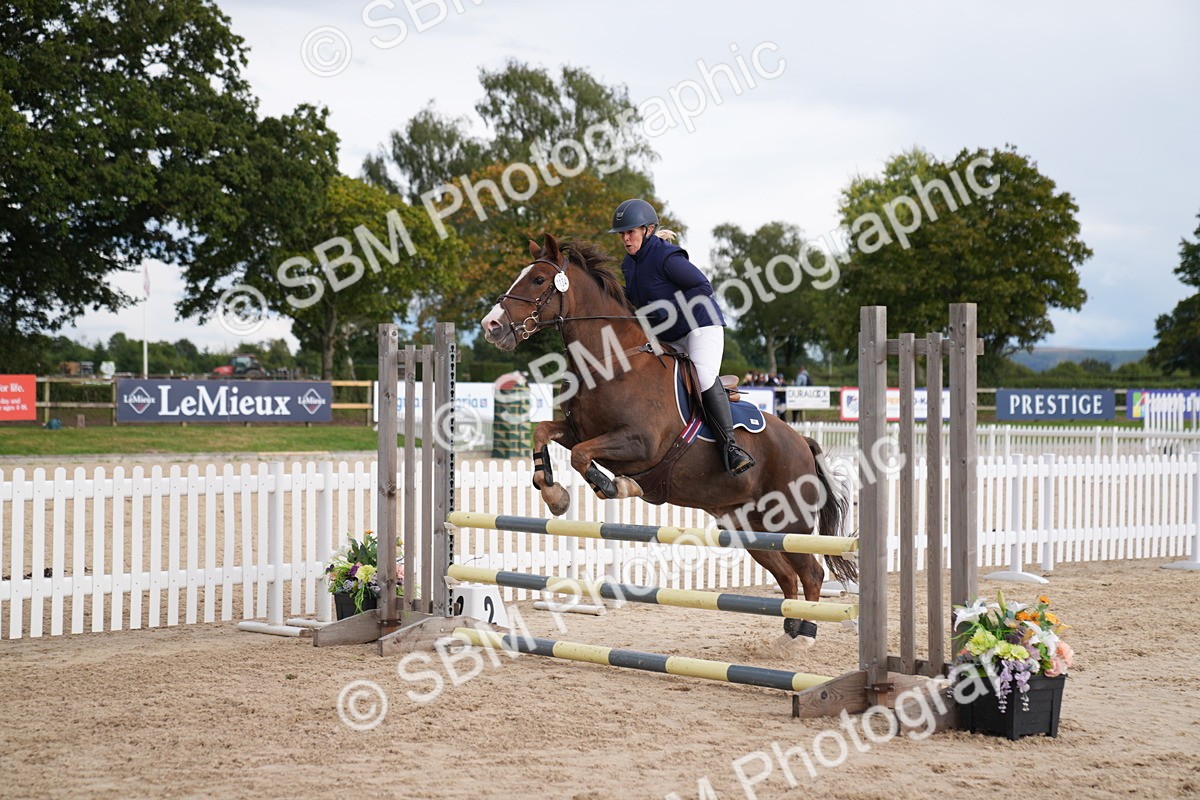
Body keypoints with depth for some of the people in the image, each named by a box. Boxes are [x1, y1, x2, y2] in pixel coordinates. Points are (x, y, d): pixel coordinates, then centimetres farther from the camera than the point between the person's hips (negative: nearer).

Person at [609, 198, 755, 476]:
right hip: (667, 338, 10)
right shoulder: (629, 263, 6)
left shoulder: (667, 257, -20)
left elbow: (703, 287, -21)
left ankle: (729, 445, -29)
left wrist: (668, 309, -25)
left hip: (702, 326, -10)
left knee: (703, 376, -31)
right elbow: (634, 298, 22)